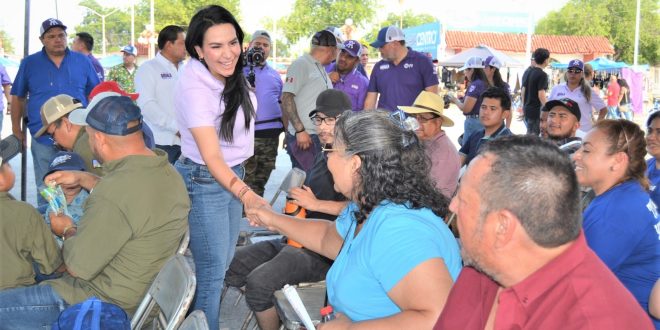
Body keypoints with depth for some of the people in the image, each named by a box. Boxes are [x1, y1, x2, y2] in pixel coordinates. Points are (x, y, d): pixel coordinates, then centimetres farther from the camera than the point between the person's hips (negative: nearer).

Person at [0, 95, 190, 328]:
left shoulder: (112, 197, -33)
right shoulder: (165, 170, -3)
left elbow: (78, 267, -23)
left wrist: (67, 231, -3)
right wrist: (83, 179, 16)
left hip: (108, 304, -10)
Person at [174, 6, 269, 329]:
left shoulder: (232, 75, -4)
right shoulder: (194, 88, -27)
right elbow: (212, 157, -32)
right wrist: (247, 195, -45)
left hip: (232, 174, 8)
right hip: (204, 182, -8)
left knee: (224, 262, 19)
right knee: (211, 271, -2)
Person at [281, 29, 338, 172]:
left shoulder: (321, 69, 17)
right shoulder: (301, 64, -9)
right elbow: (286, 98, -15)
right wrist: (300, 130, -20)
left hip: (320, 137, 9)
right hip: (303, 138, -9)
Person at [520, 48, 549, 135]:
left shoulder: (527, 72, 10)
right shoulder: (542, 75, -14)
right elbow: (541, 95, -19)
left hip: (526, 109, 8)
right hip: (536, 110, -8)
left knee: (529, 135, 17)